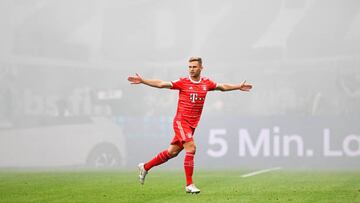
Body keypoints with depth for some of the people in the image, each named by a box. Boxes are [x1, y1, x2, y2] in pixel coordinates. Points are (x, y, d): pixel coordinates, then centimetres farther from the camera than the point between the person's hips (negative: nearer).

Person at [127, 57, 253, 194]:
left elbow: (222, 87, 24)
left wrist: (239, 87, 26)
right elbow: (161, 84, -7)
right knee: (191, 148, -19)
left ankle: (145, 167, 29)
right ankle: (189, 185, -13)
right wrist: (142, 81, -14)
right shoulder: (183, 82, -6)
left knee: (172, 152, 11)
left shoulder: (206, 83, 7)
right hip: (181, 121, -5)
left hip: (192, 124, 5)